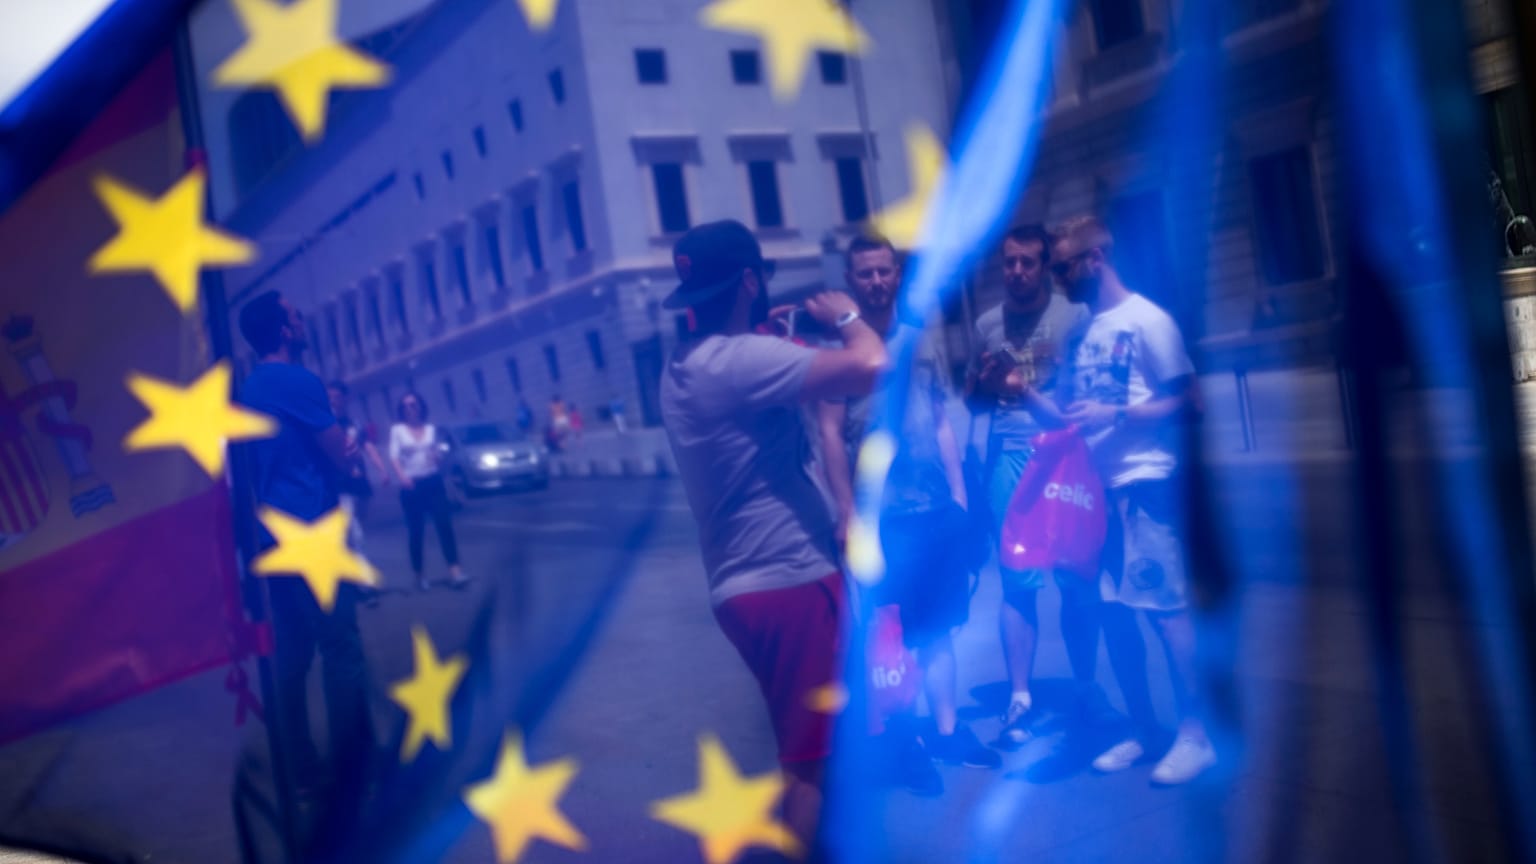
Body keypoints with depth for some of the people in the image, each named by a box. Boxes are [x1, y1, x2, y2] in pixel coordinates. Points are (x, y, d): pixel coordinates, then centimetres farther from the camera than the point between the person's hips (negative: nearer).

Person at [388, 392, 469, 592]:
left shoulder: (431, 429, 12)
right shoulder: (397, 430, 4)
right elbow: (394, 457, -6)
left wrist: (438, 458, -7)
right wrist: (401, 476, -24)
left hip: (433, 482, 2)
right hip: (412, 485, -1)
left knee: (444, 524, -11)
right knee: (416, 531, 2)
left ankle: (455, 570, -13)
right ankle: (419, 574, 15)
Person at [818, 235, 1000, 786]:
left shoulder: (922, 343, 10)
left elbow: (943, 424, 13)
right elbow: (830, 435, -8)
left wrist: (959, 494, 9)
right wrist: (848, 514, -12)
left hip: (937, 509, 5)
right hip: (882, 516, -4)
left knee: (938, 626, 13)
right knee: (887, 635, 4)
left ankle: (946, 730, 25)